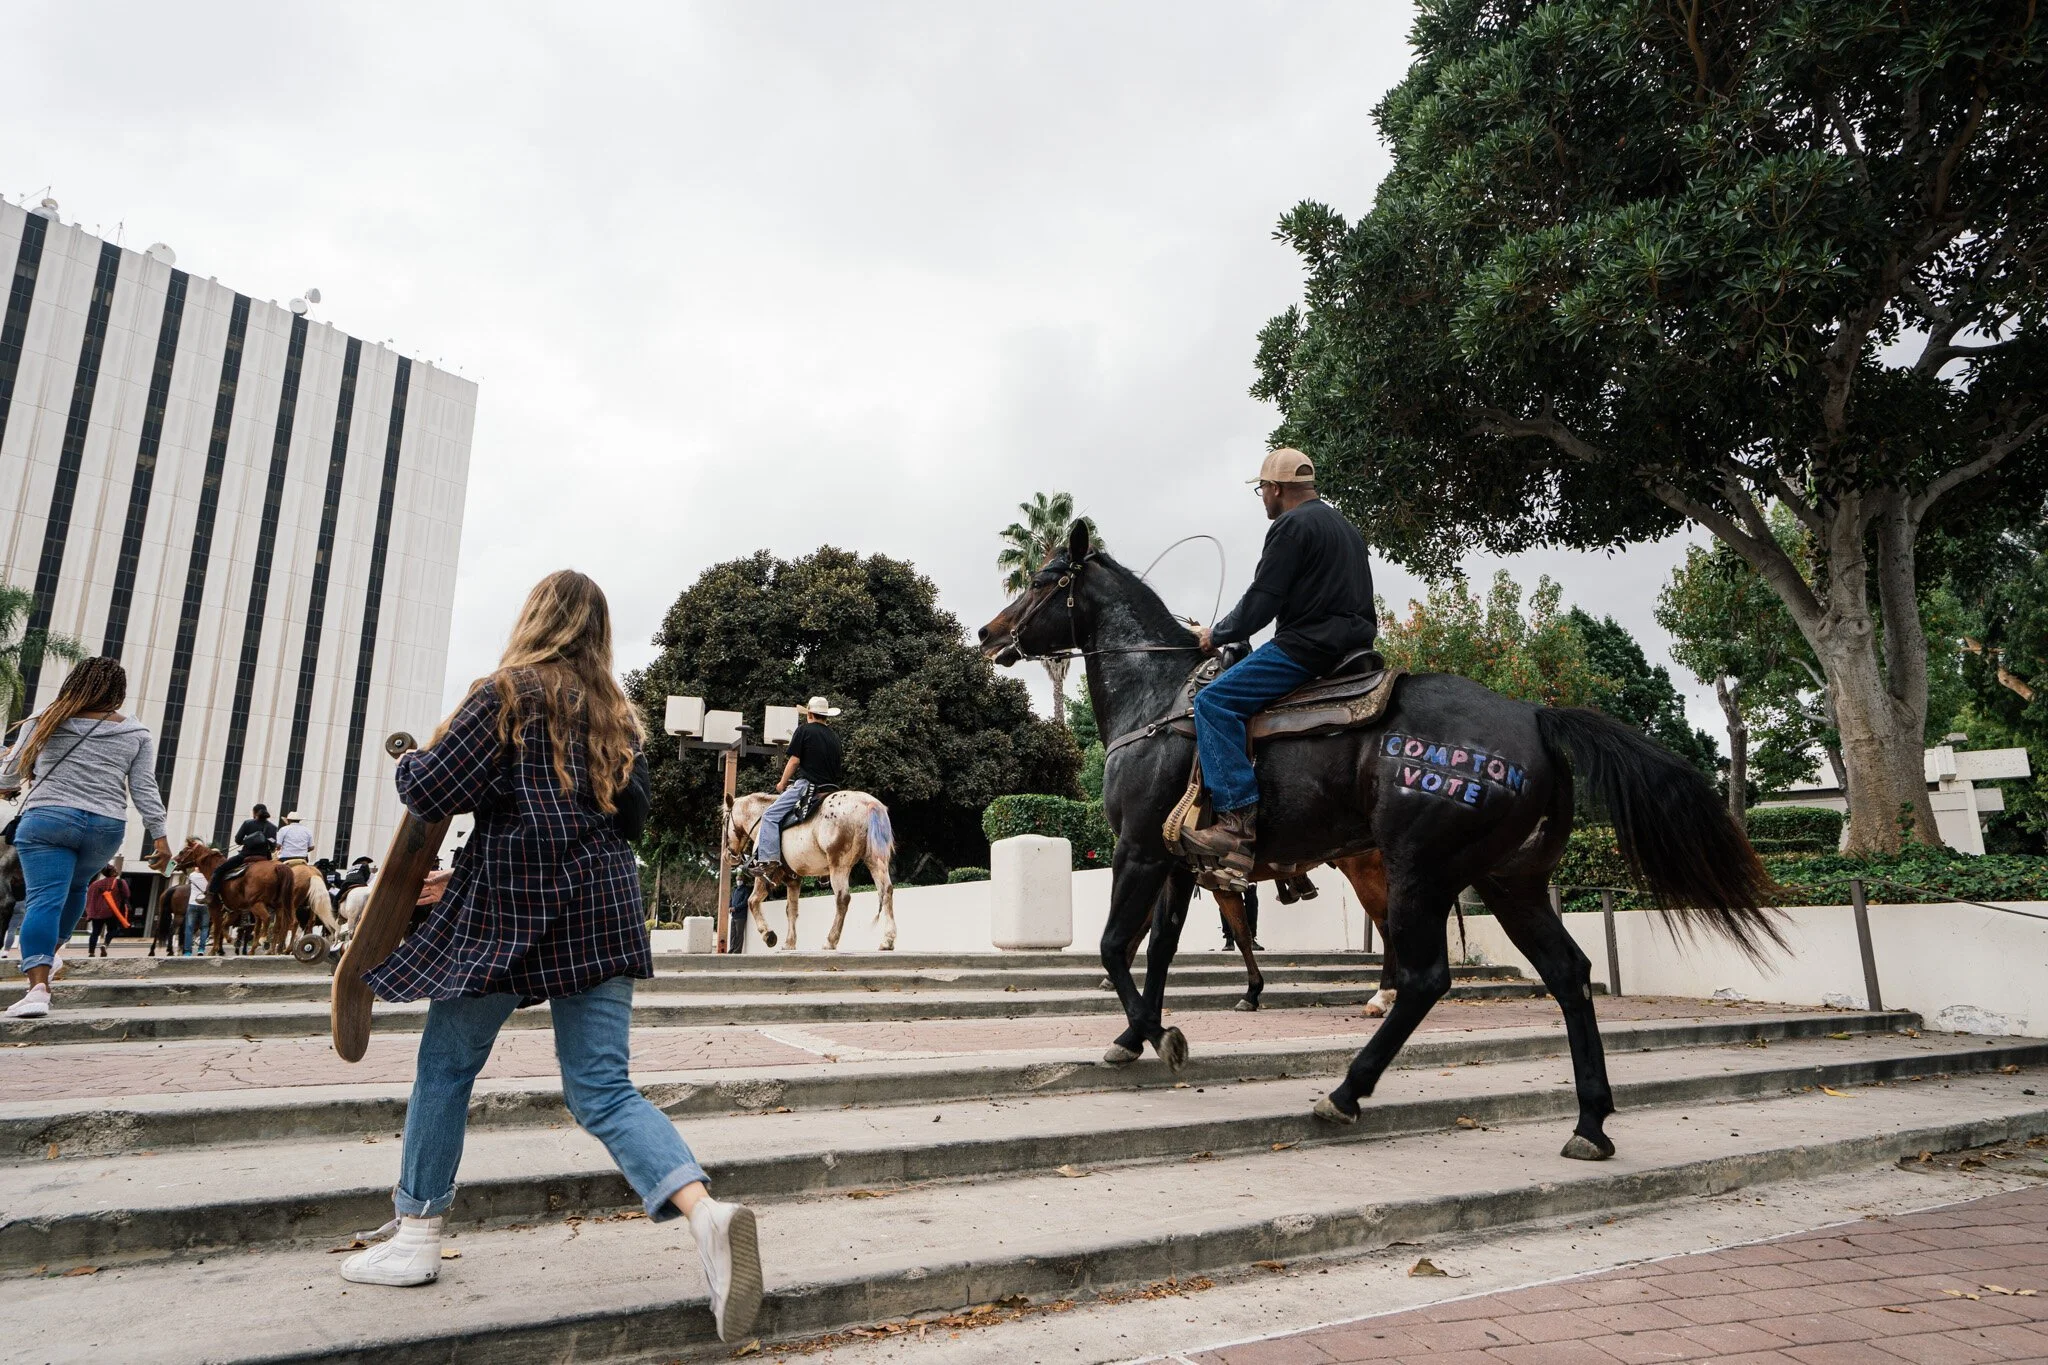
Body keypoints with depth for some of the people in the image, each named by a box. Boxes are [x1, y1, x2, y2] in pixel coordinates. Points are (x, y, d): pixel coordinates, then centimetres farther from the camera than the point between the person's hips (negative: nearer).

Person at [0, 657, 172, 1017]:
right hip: (106, 827, 2)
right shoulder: (137, 735, 7)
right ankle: (49, 955, 36)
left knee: (45, 898, -9)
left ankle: (38, 986, -22)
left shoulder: (46, 721, 7)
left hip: (47, 818, -2)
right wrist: (159, 835, 4)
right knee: (75, 886, 27)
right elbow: (144, 789, 2)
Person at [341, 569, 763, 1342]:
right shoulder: (616, 713, 11)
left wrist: (408, 763, 13)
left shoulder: (509, 693, -6)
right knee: (603, 1091, 3)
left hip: (510, 907, -5)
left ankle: (416, 1236, 29)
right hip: (602, 909, 5)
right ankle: (706, 1213, -16)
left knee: (446, 1067, 17)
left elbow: (430, 793, -8)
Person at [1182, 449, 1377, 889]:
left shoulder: (1291, 525, -7)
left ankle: (1239, 819, -25)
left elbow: (1261, 602, -12)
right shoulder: (1345, 526, 24)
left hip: (1309, 646, -11)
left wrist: (1216, 634, 2)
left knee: (1214, 702, -15)